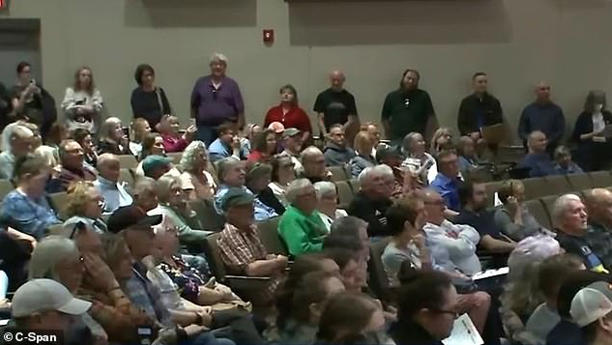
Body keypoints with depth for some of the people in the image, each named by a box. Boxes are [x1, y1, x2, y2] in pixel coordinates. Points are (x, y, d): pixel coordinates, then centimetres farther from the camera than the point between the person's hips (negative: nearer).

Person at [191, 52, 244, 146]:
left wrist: (239, 127, -3)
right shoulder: (201, 83, 9)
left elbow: (240, 109, 4)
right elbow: (194, 106, 13)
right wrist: (193, 125, 10)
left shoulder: (231, 84, 6)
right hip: (204, 127, 1)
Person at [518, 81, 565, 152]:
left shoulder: (556, 110, 5)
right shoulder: (528, 110, 8)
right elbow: (521, 131, 8)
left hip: (551, 152, -1)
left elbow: (561, 131, 0)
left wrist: (547, 141, -14)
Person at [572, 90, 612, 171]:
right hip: (587, 154, -3)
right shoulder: (584, 116, -5)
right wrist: (591, 135, -15)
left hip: (604, 154, 3)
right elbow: (575, 137, -6)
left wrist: (605, 138, -8)